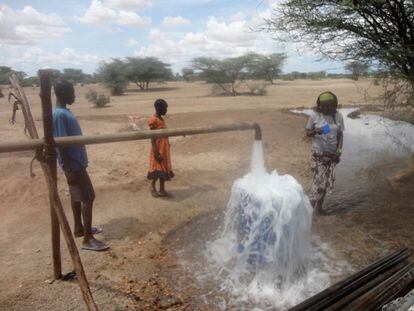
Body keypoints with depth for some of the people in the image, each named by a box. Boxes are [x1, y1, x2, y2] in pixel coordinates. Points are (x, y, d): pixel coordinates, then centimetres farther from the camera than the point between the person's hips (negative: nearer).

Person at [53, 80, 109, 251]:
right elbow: (61, 143, -23)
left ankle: (79, 228, 31)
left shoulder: (65, 111, 11)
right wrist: (69, 169, -23)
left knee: (77, 196, 18)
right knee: (88, 196, -7)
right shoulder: (59, 115, -20)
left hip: (77, 161, 10)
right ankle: (88, 239, -1)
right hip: (73, 164, -10)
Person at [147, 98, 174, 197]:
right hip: (158, 148, -8)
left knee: (164, 168, 10)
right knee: (158, 168, -3)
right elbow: (152, 136, -17)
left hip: (164, 148, 9)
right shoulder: (153, 120, -14)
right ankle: (152, 185, 21)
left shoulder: (162, 119, 11)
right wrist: (156, 152, -21)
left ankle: (162, 190, 18)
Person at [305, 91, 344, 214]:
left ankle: (319, 204, 23)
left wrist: (339, 150, -7)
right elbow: (307, 132, -3)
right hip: (317, 153, -3)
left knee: (328, 181, 5)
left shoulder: (338, 116, -3)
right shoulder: (314, 115, -10)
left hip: (332, 153, 3)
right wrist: (315, 131, -25)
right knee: (319, 181, -8)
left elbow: (340, 134, 5)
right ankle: (310, 205, 9)